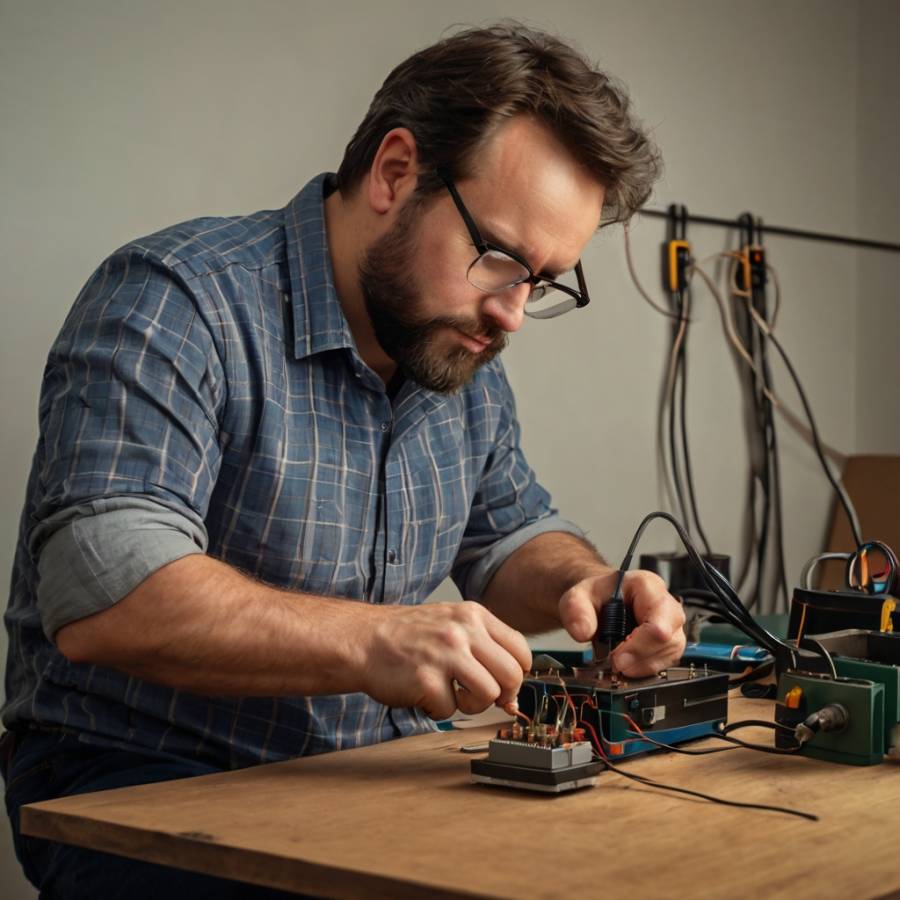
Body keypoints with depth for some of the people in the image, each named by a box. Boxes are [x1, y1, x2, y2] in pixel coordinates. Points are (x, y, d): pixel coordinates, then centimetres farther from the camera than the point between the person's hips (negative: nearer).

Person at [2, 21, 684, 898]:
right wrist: (370, 641, -38)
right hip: (142, 785, -7)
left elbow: (512, 537, 21)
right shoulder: (175, 302, -18)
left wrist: (583, 585, -3)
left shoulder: (465, 362, 9)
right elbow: (102, 596, -29)